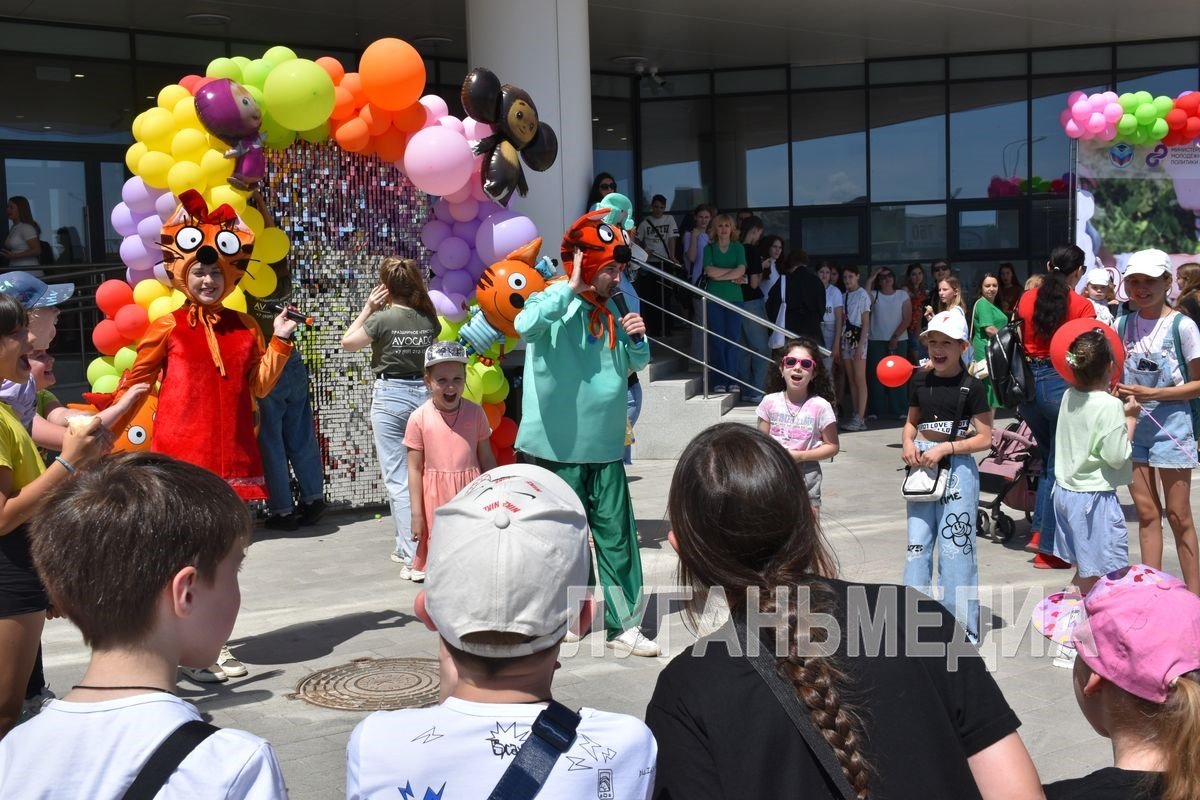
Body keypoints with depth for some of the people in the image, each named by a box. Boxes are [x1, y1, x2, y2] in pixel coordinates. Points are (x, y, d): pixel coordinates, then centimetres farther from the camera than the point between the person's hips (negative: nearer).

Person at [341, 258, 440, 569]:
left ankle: (414, 556, -6)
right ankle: (407, 545, 25)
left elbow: (347, 343, 3)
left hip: (391, 396, -4)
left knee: (398, 479, -1)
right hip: (424, 393, 5)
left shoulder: (382, 318, -11)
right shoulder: (429, 319, 1)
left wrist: (367, 307, 5)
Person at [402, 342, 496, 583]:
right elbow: (415, 468, -2)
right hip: (436, 498, -2)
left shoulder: (475, 412, 2)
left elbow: (487, 459, 9)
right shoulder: (419, 418, -5)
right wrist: (416, 514, -3)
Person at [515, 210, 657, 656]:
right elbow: (526, 326, -34)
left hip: (605, 449, 6)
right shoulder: (555, 303, -10)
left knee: (617, 536, 3)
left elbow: (636, 364, 22)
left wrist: (636, 339, 1)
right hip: (558, 449, -5)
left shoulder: (609, 311, 11)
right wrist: (571, 288, -28)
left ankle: (623, 624, 10)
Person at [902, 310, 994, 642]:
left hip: (956, 466, -5)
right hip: (922, 465, 5)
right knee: (917, 544, 10)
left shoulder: (971, 387, -8)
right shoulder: (921, 380, 6)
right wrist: (907, 443, -3)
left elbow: (984, 439, -9)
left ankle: (961, 627, 6)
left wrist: (944, 448, -18)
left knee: (954, 547, -4)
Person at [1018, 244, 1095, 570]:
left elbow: (1017, 344, 6)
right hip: (1062, 384, -5)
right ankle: (1048, 549, 9)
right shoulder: (1082, 306, -8)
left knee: (1050, 459, 23)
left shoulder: (1027, 299, 4)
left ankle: (1039, 532, 17)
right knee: (1059, 467, 5)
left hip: (1027, 382, 5)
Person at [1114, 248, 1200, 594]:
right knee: (1147, 514, 10)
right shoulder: (1123, 324, 5)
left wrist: (1152, 393, -18)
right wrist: (1118, 389, -7)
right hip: (1132, 424, 4)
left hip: (1170, 423, -4)